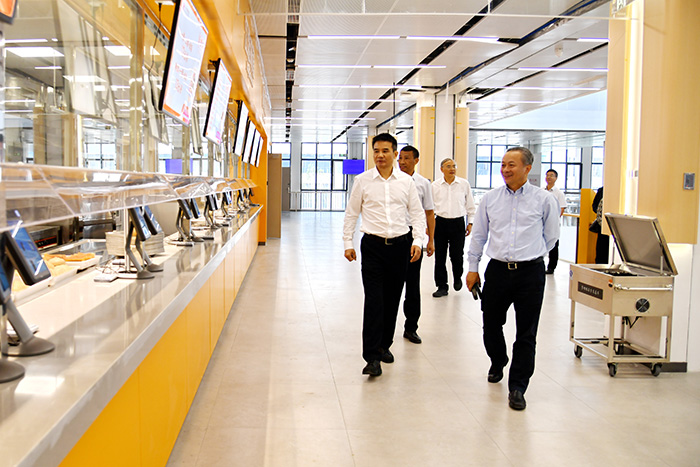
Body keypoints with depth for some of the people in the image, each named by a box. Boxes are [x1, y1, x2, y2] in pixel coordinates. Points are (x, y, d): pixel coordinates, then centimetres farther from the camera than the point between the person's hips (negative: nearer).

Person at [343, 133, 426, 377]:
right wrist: (348, 243, 3)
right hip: (373, 246, -2)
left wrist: (418, 241, -2)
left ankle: (384, 345, 28)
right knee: (374, 300, -9)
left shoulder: (406, 181, 5)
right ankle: (372, 357, -7)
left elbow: (417, 213, 9)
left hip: (400, 246, 2)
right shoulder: (362, 180, 2)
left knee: (392, 300, 10)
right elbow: (351, 213, 7)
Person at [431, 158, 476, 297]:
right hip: (440, 223, 1)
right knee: (440, 256, 3)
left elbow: (471, 205, 10)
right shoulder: (435, 186, 2)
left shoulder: (464, 184, 2)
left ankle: (457, 278, 31)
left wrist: (470, 223, 8)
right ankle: (442, 287, 14)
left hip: (458, 223, -1)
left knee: (457, 255, 0)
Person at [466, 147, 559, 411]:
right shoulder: (490, 199, 7)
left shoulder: (544, 200, 0)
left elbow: (550, 237, 11)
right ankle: (497, 363, 42)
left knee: (526, 334, 1)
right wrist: (473, 267, 11)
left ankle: (517, 387, 13)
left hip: (530, 273, -2)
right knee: (491, 326, 13)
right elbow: (478, 235, 13)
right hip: (497, 270, 3)